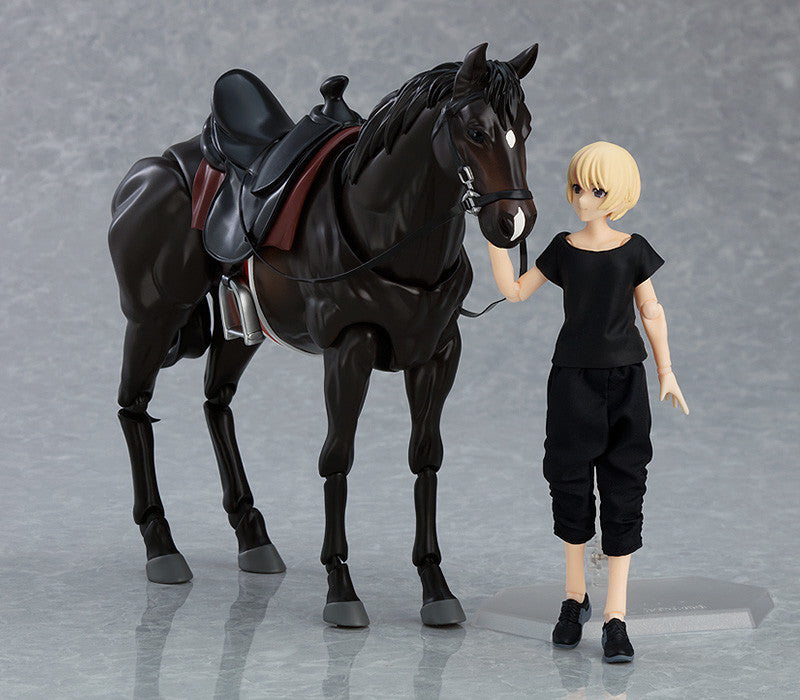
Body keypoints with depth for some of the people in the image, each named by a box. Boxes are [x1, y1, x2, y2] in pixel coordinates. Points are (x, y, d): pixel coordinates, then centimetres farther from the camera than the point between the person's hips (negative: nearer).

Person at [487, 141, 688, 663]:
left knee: (623, 490, -2)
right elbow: (515, 291, 4)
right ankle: (575, 596, 23)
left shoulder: (633, 251, 0)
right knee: (571, 485, 5)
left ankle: (616, 617, 0)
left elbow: (652, 313, 7)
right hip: (573, 379, 1)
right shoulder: (563, 251, 3)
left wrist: (666, 371, 5)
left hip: (625, 381, -1)